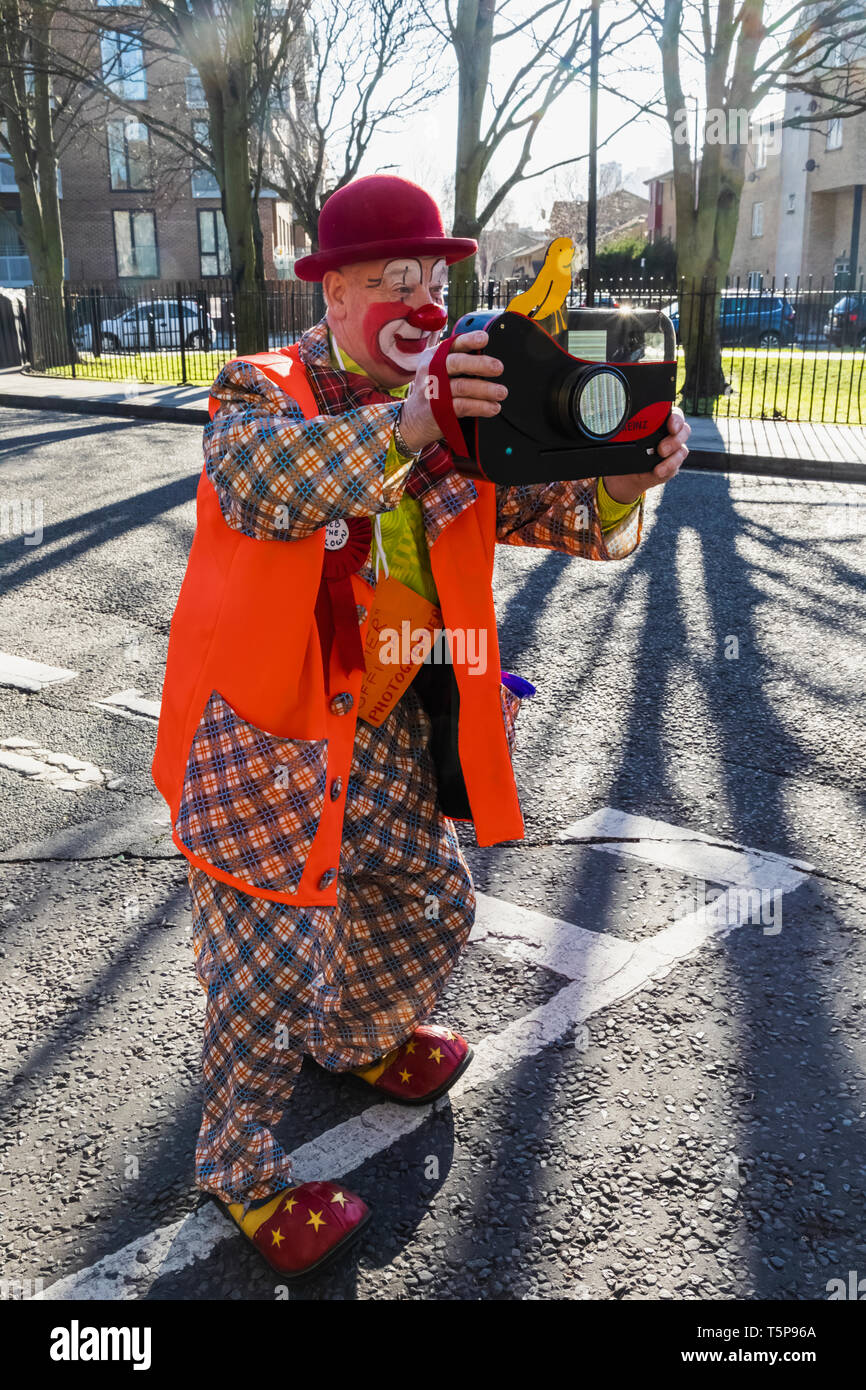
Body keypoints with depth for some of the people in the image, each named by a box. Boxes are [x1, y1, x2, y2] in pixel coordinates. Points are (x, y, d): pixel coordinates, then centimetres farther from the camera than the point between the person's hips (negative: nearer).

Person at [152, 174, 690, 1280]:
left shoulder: (454, 413, 8)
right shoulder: (261, 390, -7)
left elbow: (555, 515, -1)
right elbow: (263, 481, -30)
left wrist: (620, 481, -24)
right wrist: (402, 422, -45)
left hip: (389, 723, 6)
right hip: (268, 732, -6)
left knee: (427, 902, 18)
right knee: (274, 950, -3)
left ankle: (353, 1044, 49)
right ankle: (238, 1166, 22)